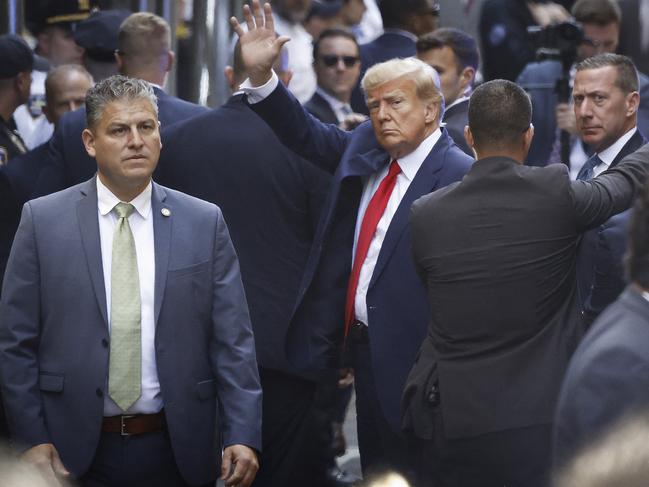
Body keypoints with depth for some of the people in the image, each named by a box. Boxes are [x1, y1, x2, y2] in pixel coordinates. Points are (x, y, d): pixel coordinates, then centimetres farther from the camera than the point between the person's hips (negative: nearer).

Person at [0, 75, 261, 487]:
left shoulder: (205, 222, 3)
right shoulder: (42, 220, 1)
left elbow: (232, 340, 1)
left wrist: (243, 436, -7)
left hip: (175, 451, 1)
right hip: (75, 452, -1)